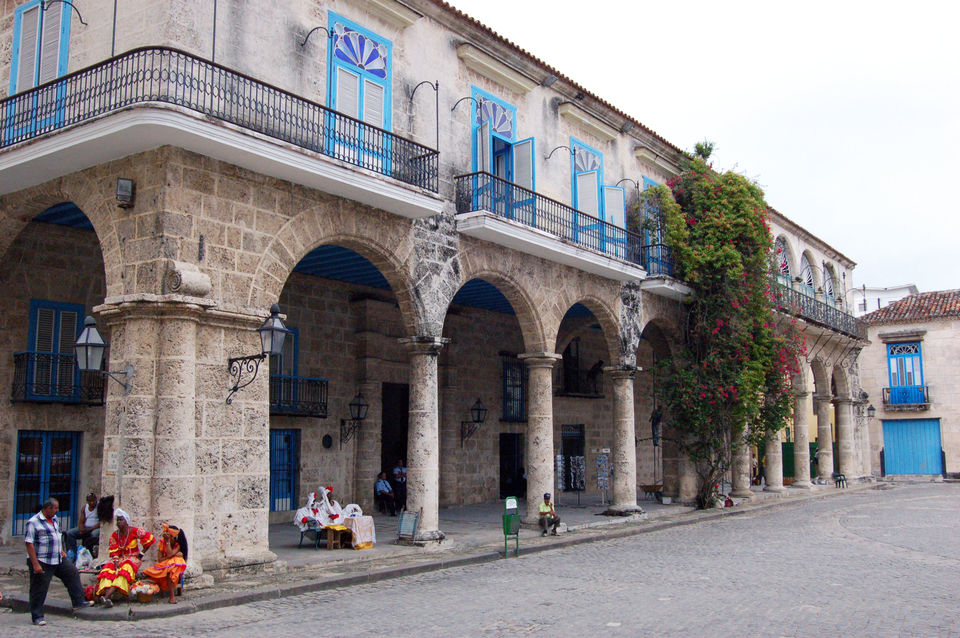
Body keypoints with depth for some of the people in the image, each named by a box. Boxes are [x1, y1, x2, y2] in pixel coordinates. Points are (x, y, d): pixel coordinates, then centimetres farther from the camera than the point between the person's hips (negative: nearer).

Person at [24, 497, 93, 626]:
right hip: (41, 562, -8)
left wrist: (61, 550, 18)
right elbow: (29, 543, -18)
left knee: (72, 573, 8)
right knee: (39, 589, -1)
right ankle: (37, 616, 10)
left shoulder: (55, 519, 11)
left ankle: (78, 602, 17)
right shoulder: (33, 522, -15)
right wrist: (35, 564, -22)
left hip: (58, 559, 8)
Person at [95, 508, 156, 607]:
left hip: (132, 558, -4)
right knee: (108, 569, -28)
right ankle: (107, 597, -48)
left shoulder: (134, 531, -3)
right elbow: (114, 552, 1)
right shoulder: (114, 535, 7)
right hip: (120, 559, 4)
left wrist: (141, 553, -1)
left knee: (125, 569, -36)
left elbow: (150, 539, -1)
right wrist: (116, 562, -18)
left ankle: (107, 596, -51)